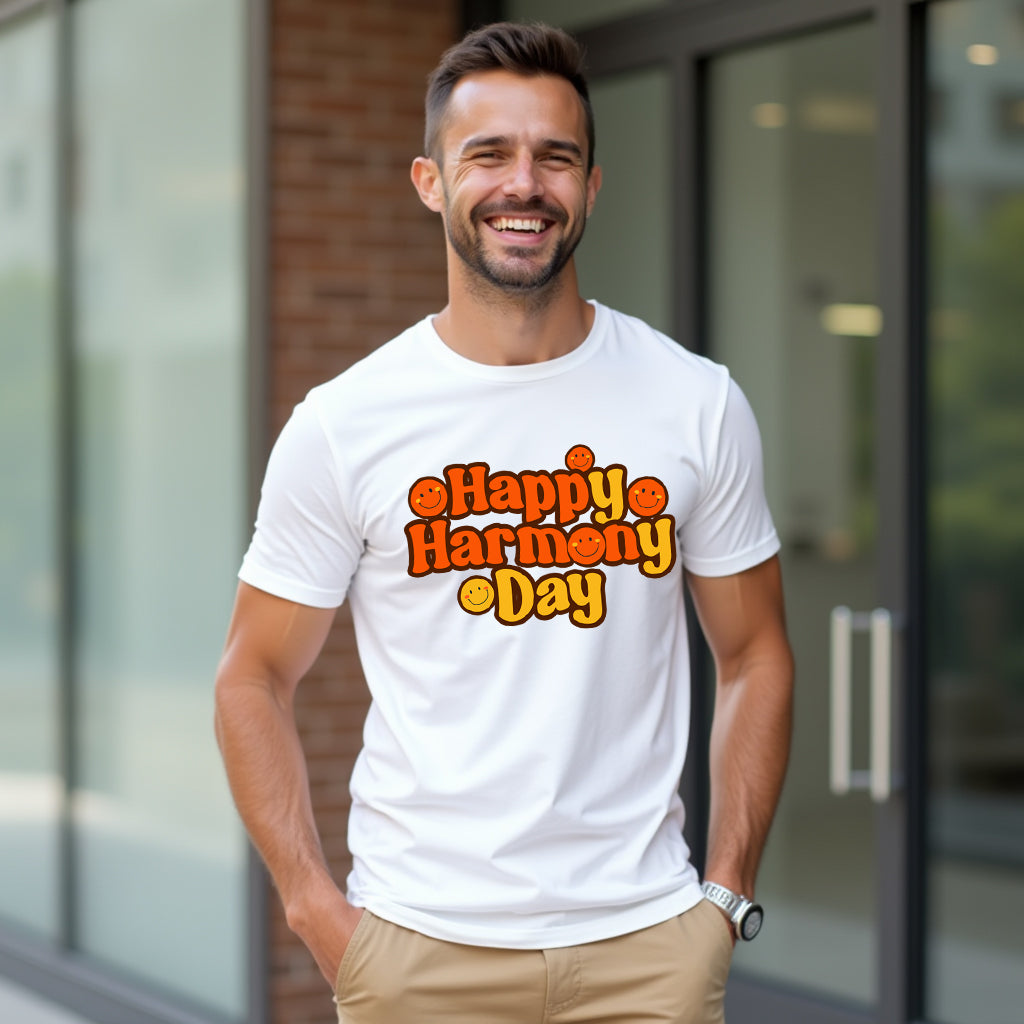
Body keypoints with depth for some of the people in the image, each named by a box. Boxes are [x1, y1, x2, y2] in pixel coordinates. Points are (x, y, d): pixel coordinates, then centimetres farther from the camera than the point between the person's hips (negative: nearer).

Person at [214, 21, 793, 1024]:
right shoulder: (342, 425, -3)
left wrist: (726, 895, 1)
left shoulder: (698, 405, 1)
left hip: (646, 940, 1)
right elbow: (254, 679, 2)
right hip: (418, 943, -1)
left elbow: (752, 656, 8)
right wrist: (316, 910, -5)